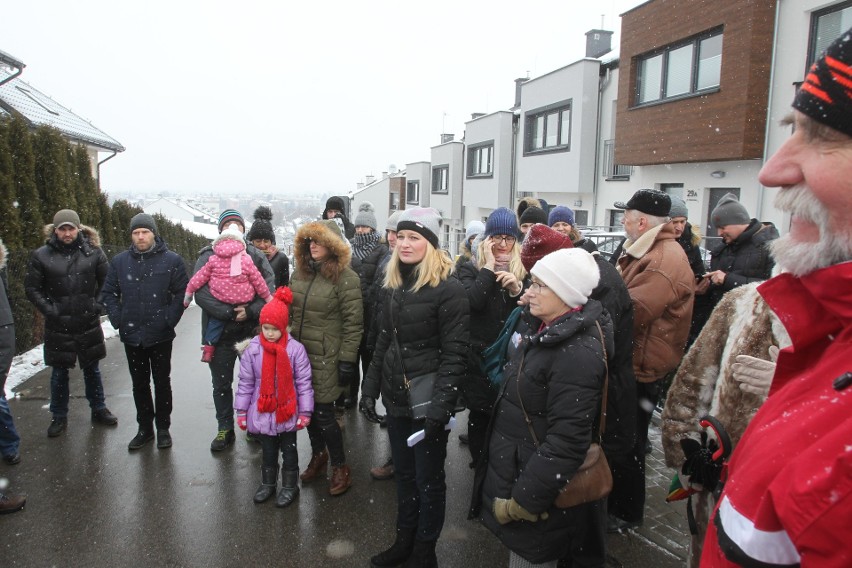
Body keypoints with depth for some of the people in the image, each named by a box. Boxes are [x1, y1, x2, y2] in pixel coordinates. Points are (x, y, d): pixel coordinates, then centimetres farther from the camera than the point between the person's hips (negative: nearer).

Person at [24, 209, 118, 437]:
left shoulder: (93, 252, -2)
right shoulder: (41, 255, -4)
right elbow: (32, 288, 1)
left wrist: (98, 305, -2)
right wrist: (49, 309, -8)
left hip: (89, 322, 1)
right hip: (58, 325, -1)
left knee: (92, 369, 14)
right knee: (59, 372, 10)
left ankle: (98, 410, 30)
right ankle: (59, 417, 26)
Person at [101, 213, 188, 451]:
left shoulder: (172, 260, -6)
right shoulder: (120, 261, 4)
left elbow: (181, 293, -5)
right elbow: (108, 293, 10)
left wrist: (169, 319, -13)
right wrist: (117, 319, -2)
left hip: (160, 335, -3)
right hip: (131, 335, 3)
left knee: (162, 383, 9)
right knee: (139, 384, 14)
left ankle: (163, 428, 23)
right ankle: (144, 428, 27)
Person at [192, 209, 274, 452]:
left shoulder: (256, 256, 2)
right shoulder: (208, 257, -1)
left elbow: (269, 289, -6)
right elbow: (201, 293, -12)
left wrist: (250, 311, -21)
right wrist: (230, 313, -22)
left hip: (252, 330, 1)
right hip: (219, 332, 0)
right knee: (221, 384, 12)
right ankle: (225, 429, 28)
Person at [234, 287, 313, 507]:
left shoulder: (295, 349, -15)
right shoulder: (252, 349, -8)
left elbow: (304, 383, -10)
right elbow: (245, 383, -1)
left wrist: (305, 412, -9)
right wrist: (241, 411, 2)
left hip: (287, 413, -2)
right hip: (262, 412, 2)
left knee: (289, 450, 15)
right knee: (268, 450, 19)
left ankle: (290, 486, 31)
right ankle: (268, 483, 39)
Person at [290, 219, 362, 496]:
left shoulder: (346, 278, -12)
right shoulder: (300, 272, 9)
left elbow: (353, 323, -13)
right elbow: (289, 310, 18)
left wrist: (347, 360, -14)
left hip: (326, 358, -6)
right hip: (299, 353, 6)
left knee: (323, 412, -1)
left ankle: (340, 468, 19)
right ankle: (318, 456, 36)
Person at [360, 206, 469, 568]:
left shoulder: (448, 289, -15)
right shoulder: (395, 285, 7)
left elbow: (454, 353, -18)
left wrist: (440, 403, -23)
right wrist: (369, 388, 10)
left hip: (427, 401, -7)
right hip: (396, 398, 7)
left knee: (429, 479, 10)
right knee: (403, 473, 20)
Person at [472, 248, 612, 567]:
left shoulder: (578, 353, -27)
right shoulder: (544, 330, 4)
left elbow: (567, 441, -29)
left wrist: (524, 499, -23)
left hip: (539, 482, -9)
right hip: (515, 467, 9)